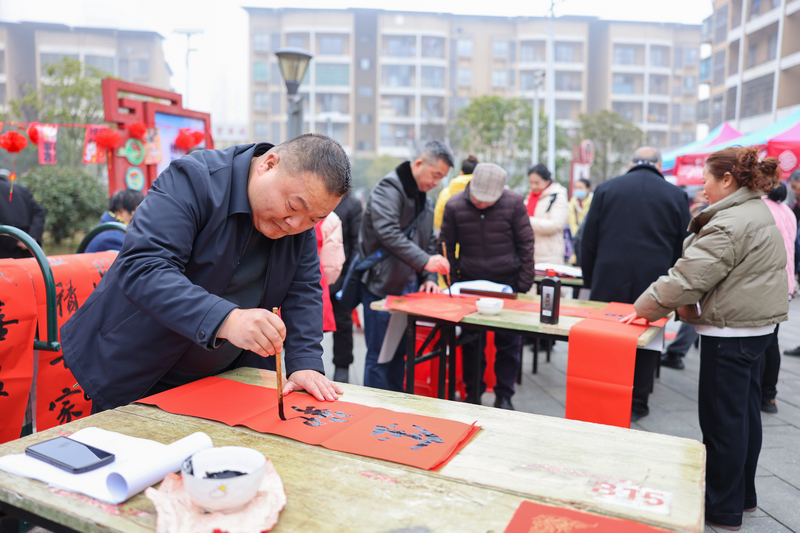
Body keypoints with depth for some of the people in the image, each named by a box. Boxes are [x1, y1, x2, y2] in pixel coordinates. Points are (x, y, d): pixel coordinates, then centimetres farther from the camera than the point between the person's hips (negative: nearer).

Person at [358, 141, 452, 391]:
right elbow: (388, 233, -27)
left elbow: (428, 243, 20)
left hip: (407, 287, 8)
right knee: (380, 356, -2)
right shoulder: (388, 189, -13)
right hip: (381, 286, -8)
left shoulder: (425, 202, 16)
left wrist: (429, 277, 5)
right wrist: (425, 261, -33)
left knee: (399, 352, 16)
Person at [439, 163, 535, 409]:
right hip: (470, 285, 1)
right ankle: (473, 394, 22)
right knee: (470, 342, 7)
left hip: (507, 283, -1)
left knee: (509, 342, 4)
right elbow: (446, 245, 4)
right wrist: (453, 282, -1)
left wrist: (524, 283, -3)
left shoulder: (514, 202, -7)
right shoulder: (455, 205, -5)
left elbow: (526, 244, -1)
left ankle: (504, 396, 18)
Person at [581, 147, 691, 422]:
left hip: (609, 283, 0)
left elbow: (588, 241, 3)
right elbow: (682, 249, 6)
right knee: (645, 342, 12)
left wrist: (590, 280, 9)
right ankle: (637, 403, 19)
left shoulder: (605, 189, 4)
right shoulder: (676, 196, 4)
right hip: (653, 285, 0)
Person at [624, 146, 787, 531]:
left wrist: (645, 308, -12)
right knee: (744, 412, 19)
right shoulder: (758, 212, 14)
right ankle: (743, 495, 34)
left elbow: (689, 276, -22)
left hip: (731, 332, -11)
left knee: (722, 418, 0)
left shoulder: (729, 224, -20)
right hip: (756, 326, 11)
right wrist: (692, 304, 3)